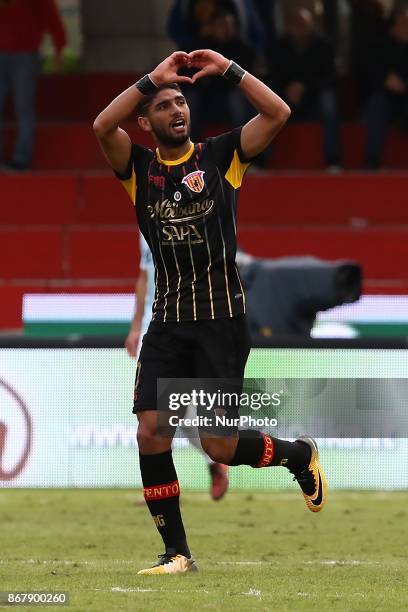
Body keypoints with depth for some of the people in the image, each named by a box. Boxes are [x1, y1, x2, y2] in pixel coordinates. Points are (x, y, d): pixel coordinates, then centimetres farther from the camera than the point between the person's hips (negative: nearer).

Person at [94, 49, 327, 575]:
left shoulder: (220, 156, 4)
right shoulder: (139, 167, 6)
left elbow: (278, 114, -8)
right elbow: (102, 126, -13)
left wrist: (228, 70, -10)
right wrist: (153, 78, -12)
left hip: (221, 319, -3)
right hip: (167, 323, 3)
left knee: (220, 445, -6)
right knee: (151, 432, -8)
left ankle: (300, 455, 25)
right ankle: (177, 552, 3)